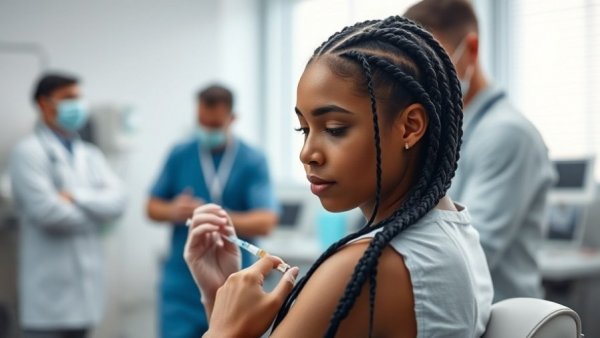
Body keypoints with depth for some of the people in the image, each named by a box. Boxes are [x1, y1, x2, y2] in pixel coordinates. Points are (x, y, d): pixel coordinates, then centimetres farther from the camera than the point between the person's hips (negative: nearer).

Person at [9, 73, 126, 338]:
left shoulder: (90, 154, 16)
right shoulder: (29, 152, -5)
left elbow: (116, 201, 3)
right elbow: (45, 210, -17)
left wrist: (76, 197, -12)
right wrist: (94, 214, -2)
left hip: (85, 287, 7)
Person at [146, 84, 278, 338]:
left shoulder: (252, 161, -3)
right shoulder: (179, 155, 5)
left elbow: (265, 222, -12)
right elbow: (153, 207, 10)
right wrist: (174, 211, -13)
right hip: (183, 285, 1)